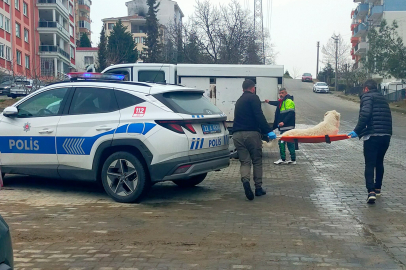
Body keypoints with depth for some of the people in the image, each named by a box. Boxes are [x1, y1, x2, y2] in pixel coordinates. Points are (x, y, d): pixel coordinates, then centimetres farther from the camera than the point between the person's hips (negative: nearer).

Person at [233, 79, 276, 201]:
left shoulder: (239, 101, 24)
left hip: (237, 135, 6)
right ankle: (258, 188, 10)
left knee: (244, 161, 4)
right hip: (252, 133, -5)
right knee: (257, 161, 7)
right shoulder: (253, 98, 0)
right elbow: (259, 116, -13)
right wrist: (268, 131, -15)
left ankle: (245, 180, -24)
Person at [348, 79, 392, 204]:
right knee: (379, 162, 21)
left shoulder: (367, 96, -1)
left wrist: (357, 131, -14)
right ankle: (377, 188, 31)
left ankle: (371, 191, -17)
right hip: (386, 135, 7)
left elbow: (365, 114, -17)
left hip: (372, 136, -7)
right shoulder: (382, 98, 22)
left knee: (370, 164, -5)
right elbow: (388, 117, 20)